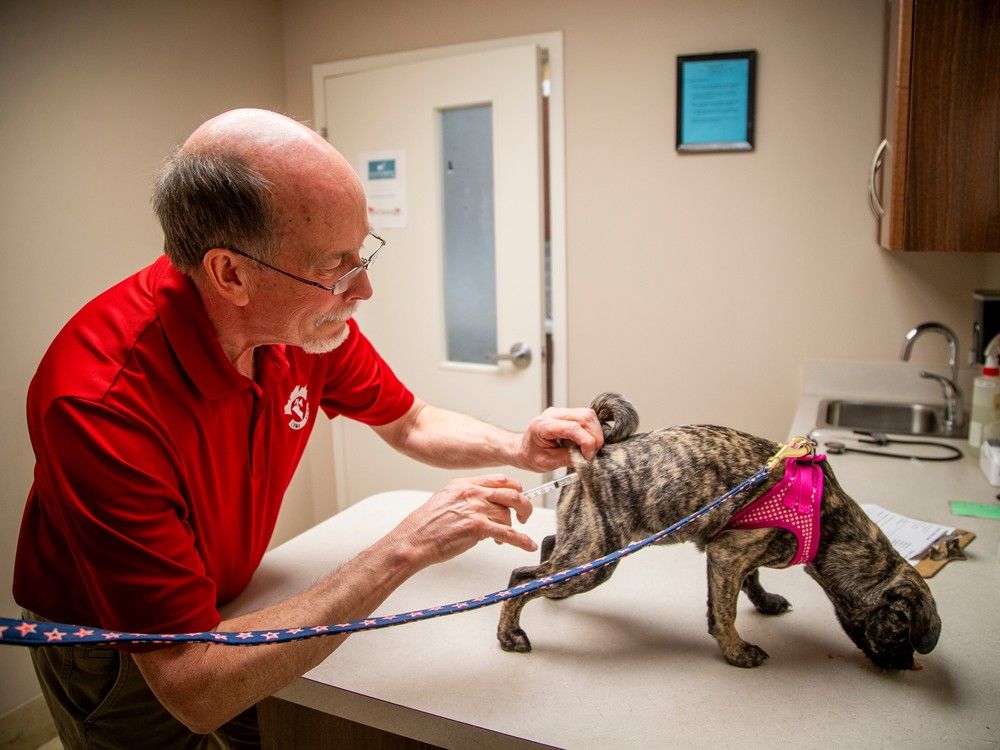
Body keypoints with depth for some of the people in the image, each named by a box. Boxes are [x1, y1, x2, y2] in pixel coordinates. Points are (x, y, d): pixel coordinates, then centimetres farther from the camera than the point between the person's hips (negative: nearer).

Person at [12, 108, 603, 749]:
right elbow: (195, 691, -37)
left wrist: (518, 448, -20)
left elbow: (409, 424, -2)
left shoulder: (306, 315, -20)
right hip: (118, 659, -4)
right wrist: (405, 550, -40)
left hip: (229, 602, 5)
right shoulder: (101, 402, -40)